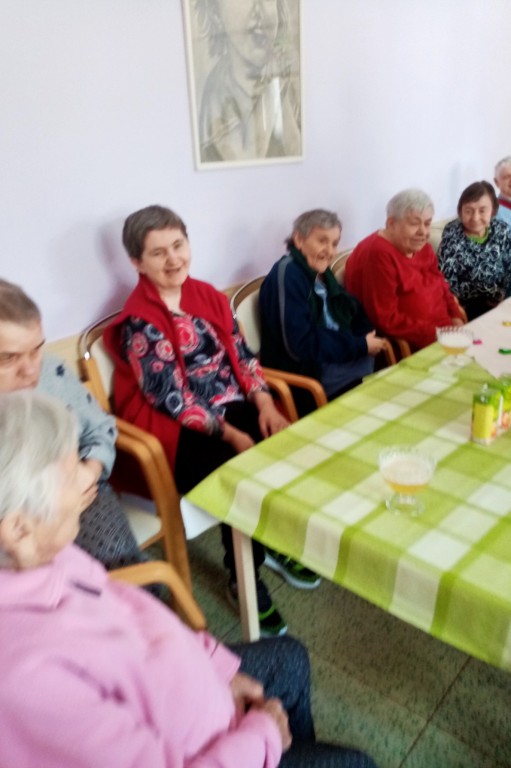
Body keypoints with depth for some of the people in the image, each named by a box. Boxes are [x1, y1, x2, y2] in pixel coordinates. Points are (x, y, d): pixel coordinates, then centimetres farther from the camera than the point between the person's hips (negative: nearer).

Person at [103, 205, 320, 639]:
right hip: (174, 430, -6)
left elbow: (240, 354, 6)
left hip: (232, 408, 6)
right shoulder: (139, 321, -11)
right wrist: (231, 436, -22)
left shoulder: (207, 295, 9)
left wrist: (265, 403, -10)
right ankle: (243, 580, -3)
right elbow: (171, 398, -17)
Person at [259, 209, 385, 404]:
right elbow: (301, 345, -22)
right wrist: (360, 346, -17)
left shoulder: (321, 273, 11)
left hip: (337, 358, 8)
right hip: (303, 372, -8)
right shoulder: (287, 274, -16)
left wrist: (366, 336, -9)